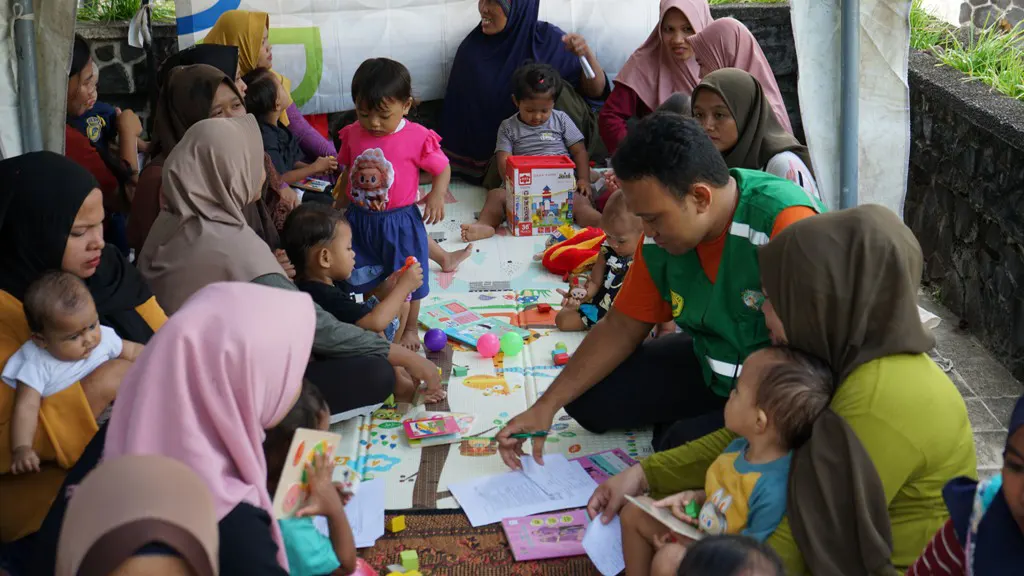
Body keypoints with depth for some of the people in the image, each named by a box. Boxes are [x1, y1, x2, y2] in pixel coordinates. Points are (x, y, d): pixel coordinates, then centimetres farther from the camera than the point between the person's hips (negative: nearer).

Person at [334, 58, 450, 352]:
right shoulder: (353, 135, -5)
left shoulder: (417, 137, -17)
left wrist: (437, 195, -23)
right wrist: (340, 204, 13)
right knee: (364, 277, 18)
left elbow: (443, 169, -7)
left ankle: (410, 328, 33)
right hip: (359, 219, 4)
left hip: (399, 221, -4)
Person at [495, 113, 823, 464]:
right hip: (711, 366, 7)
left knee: (685, 448, -28)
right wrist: (546, 407, -1)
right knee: (587, 399, 0)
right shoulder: (661, 236, -7)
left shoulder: (785, 224, -32)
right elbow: (622, 327, 4)